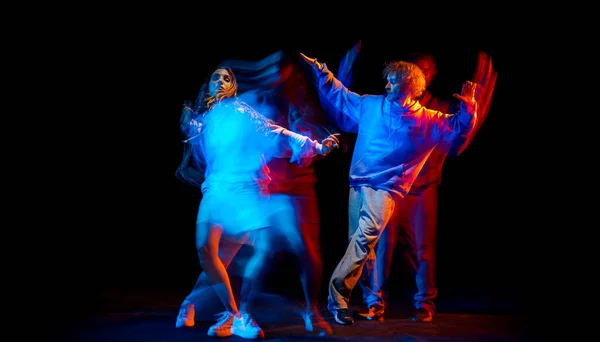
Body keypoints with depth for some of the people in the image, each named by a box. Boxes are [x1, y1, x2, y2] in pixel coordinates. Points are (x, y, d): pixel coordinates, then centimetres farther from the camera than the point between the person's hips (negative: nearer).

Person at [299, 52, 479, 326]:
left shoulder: (428, 121, 4)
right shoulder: (371, 105, 10)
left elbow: (460, 127, 7)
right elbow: (338, 94, 20)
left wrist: (468, 106, -12)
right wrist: (319, 69, 15)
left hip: (387, 187, -4)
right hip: (358, 183, 4)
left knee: (365, 237, -24)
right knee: (361, 243, 6)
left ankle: (337, 295, -22)